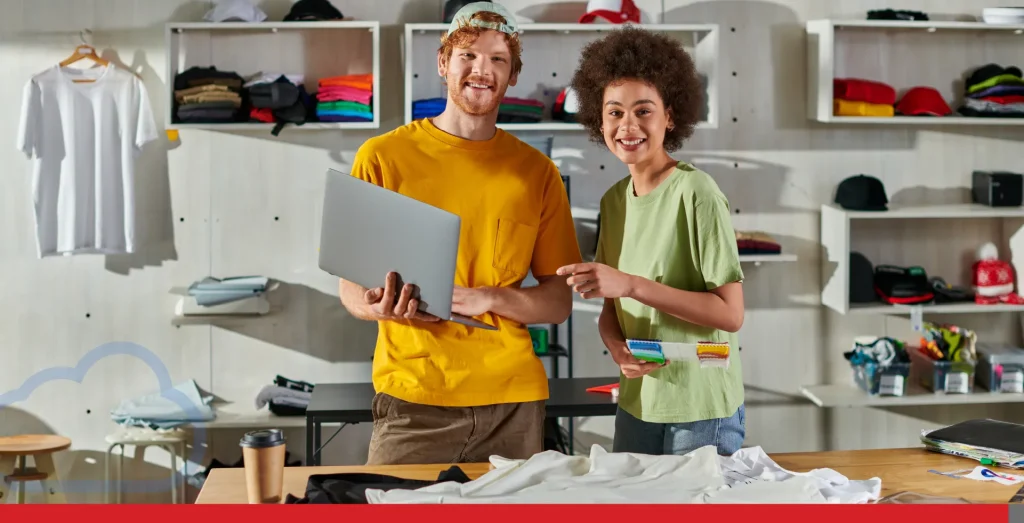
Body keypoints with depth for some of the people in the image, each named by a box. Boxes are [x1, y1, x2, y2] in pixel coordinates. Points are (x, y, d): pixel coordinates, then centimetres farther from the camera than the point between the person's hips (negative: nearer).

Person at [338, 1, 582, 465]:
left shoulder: (537, 172, 7)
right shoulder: (382, 158, 1)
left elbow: (558, 301, 7)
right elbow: (351, 283, 5)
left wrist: (489, 298, -12)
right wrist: (378, 306, -18)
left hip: (512, 398, 2)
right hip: (412, 395, -2)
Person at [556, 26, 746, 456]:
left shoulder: (696, 193, -15)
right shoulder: (613, 201, 4)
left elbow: (731, 314, -18)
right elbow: (609, 310, 8)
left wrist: (631, 284, -24)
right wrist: (619, 349, -13)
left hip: (702, 411, -5)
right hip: (636, 404, 5)